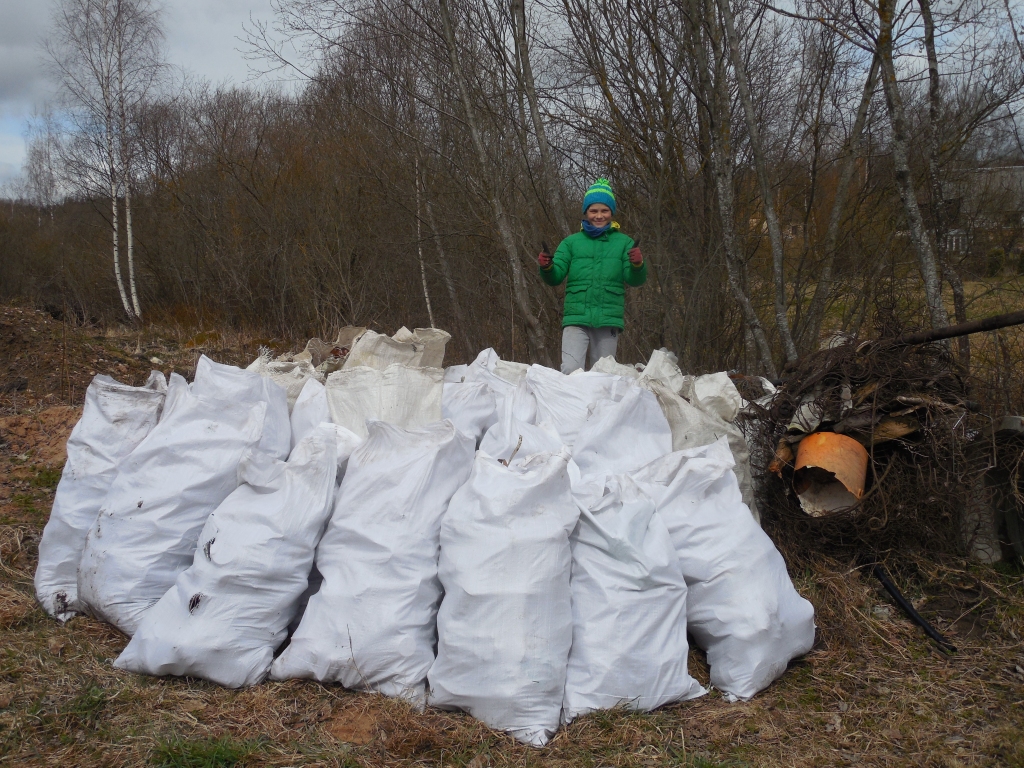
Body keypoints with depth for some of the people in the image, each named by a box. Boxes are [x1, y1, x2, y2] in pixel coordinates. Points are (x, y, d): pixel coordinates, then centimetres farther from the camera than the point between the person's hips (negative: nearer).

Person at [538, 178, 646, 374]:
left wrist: (638, 265, -20)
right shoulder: (572, 242, 12)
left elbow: (635, 281, 2)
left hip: (609, 321, 1)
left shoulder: (623, 243, 10)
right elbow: (555, 277, 5)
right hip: (576, 319, 0)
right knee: (570, 370, -15)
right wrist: (547, 267, -16)